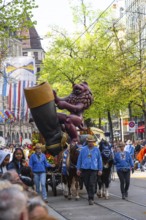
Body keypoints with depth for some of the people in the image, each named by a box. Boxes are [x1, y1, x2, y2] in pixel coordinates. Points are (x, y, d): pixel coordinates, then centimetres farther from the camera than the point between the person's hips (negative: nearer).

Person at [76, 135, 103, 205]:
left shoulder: (96, 150, 6)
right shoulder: (83, 149, 5)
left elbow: (99, 159, 9)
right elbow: (79, 159, 8)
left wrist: (100, 169, 5)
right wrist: (78, 169, 4)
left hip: (94, 169, -2)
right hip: (85, 169, 2)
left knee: (92, 184, -10)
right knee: (86, 184, 10)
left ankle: (91, 198, -8)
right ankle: (90, 195, 31)